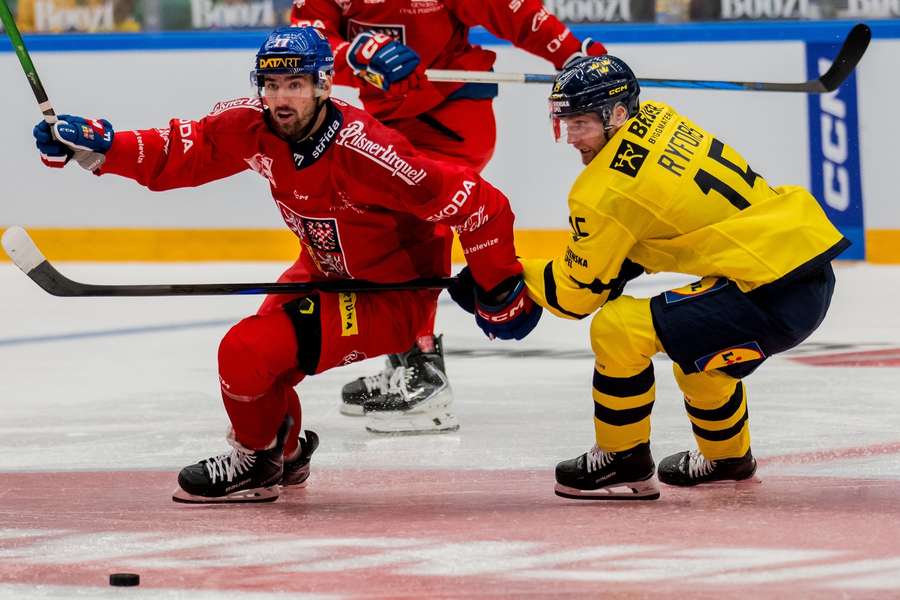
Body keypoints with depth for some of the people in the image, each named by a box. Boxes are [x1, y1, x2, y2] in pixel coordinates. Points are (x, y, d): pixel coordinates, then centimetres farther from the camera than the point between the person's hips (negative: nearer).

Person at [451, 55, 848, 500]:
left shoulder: (604, 192, -12)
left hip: (776, 295, -10)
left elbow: (575, 294, -2)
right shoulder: (657, 118, 11)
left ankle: (623, 463, 6)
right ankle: (726, 456, 51)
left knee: (617, 328, -9)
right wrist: (621, 265, 22)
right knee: (694, 343, 34)